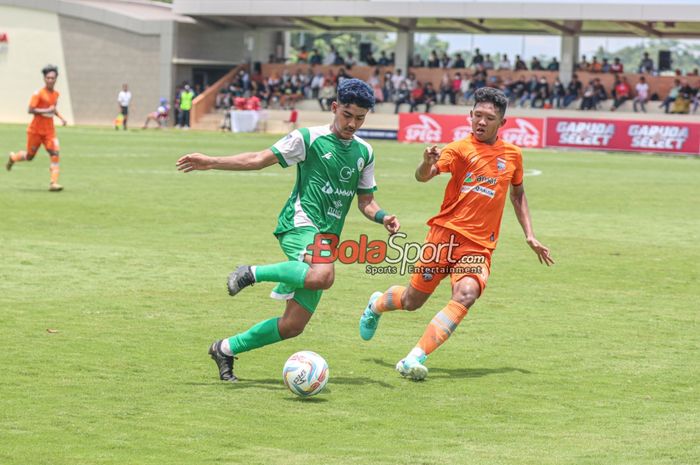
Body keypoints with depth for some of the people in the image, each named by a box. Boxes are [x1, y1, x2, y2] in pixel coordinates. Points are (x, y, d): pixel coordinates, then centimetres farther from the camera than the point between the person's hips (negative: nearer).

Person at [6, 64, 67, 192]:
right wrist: (47, 111, -28)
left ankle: (54, 183, -15)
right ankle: (13, 157, 43)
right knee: (29, 156, 9)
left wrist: (61, 118, 9)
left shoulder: (56, 94, 6)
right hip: (35, 130, -4)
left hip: (49, 130, 4)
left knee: (55, 153, -14)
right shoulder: (39, 93, -14)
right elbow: (30, 110, -20)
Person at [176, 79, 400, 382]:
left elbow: (365, 201, 19)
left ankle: (226, 349, 19)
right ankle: (253, 273, -17)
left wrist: (382, 217, -4)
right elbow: (260, 159, 1)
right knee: (323, 276, -40)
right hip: (300, 223, -6)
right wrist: (211, 162, -6)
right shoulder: (309, 138, 0)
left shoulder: (364, 153, 15)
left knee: (293, 325, 1)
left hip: (326, 239, 6)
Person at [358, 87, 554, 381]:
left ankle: (415, 359, -27)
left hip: (479, 246, 2)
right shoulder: (461, 149, -3)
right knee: (413, 301, 6)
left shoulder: (512, 155, 10)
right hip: (446, 233, -2)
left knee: (466, 294, -26)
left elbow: (518, 194, 26)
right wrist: (428, 164, -40)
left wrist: (530, 236, 21)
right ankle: (377, 304, 43)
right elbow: (422, 177, -17)